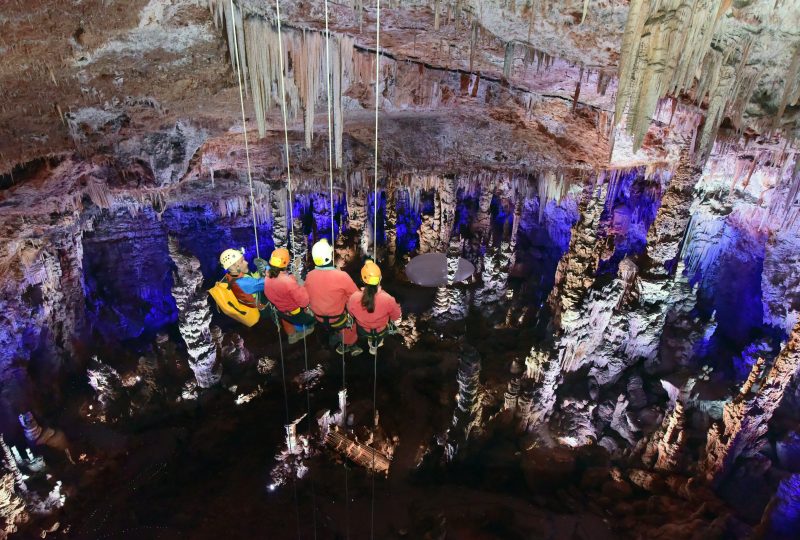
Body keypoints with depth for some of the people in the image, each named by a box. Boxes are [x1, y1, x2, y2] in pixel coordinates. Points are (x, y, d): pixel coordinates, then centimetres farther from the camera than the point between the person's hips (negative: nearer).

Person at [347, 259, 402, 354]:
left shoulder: (354, 297, -31)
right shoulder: (388, 299, -35)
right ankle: (375, 345, 46)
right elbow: (396, 316, -16)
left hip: (362, 330, 1)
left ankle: (371, 340, 51)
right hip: (380, 331, -1)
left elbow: (351, 313, -9)